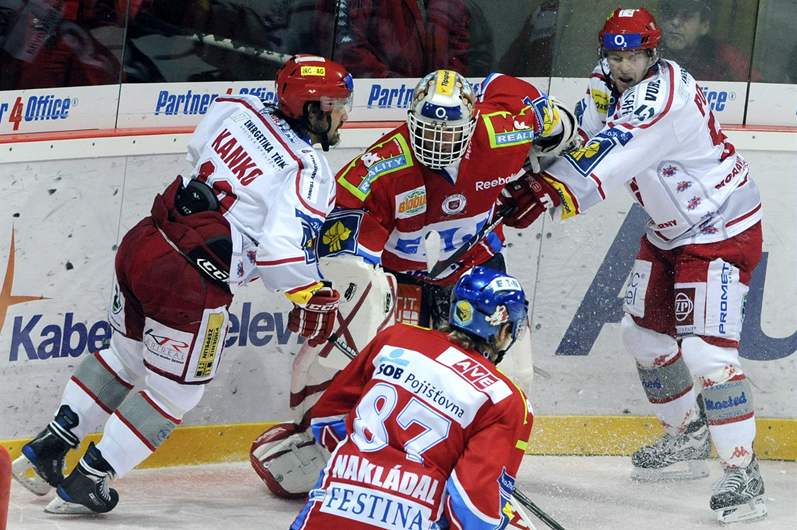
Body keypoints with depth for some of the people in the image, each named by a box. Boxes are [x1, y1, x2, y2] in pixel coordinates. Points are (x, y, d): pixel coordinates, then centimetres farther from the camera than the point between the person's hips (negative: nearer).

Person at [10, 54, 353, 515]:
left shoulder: (241, 112, 7)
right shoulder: (311, 172, -13)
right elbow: (281, 250, -24)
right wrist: (314, 300, -7)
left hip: (141, 245, 7)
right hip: (189, 283, -7)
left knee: (127, 357, 29)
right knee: (175, 391, 12)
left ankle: (47, 447, 30)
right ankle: (87, 482, 14)